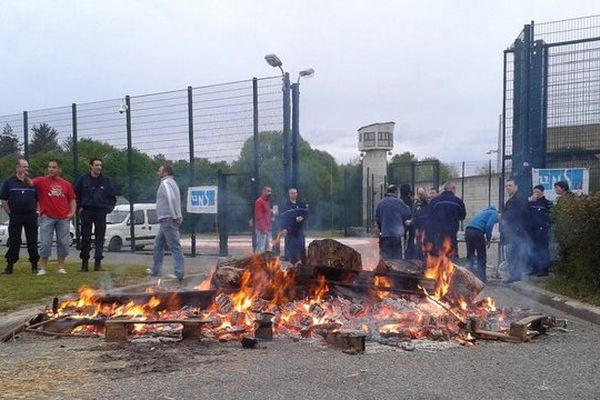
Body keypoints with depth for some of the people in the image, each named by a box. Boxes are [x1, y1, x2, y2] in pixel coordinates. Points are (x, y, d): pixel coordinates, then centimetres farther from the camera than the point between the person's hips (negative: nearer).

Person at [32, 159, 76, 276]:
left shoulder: (66, 184, 9)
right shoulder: (42, 181, 3)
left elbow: (72, 200, 13)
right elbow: (30, 183, -16)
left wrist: (72, 212, -2)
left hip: (63, 218, 2)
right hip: (47, 218, -2)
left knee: (63, 244, 5)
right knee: (45, 244, -2)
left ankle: (61, 267, 16)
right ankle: (42, 268, 7)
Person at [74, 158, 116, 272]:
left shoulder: (106, 181, 7)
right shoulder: (83, 179, 3)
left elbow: (112, 197, 13)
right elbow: (76, 194, 11)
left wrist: (108, 208, 1)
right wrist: (79, 207, 2)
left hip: (101, 212, 1)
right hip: (86, 212, -1)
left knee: (100, 238, 0)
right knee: (85, 238, 2)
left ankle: (98, 262, 5)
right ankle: (84, 261, 10)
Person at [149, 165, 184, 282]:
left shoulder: (165, 183, -10)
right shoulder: (171, 182, 22)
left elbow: (171, 199, -25)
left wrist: (175, 216, -22)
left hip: (168, 220, -10)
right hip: (167, 220, 10)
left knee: (175, 246, -10)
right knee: (158, 244, 18)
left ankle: (179, 274, -10)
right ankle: (156, 270, 25)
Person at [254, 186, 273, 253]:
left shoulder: (267, 202, 19)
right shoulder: (259, 201, -9)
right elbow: (258, 217, -15)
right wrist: (263, 228, -20)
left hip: (268, 229, 10)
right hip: (262, 230, -10)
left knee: (268, 249, 10)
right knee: (261, 248, -10)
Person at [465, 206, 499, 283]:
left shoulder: (484, 211, 33)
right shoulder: (494, 213, 11)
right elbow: (489, 226, -7)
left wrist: (485, 239, 27)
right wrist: (488, 239, 2)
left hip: (468, 230, 7)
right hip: (477, 232, -7)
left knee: (470, 255, 13)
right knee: (482, 257, 5)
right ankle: (482, 278, 8)